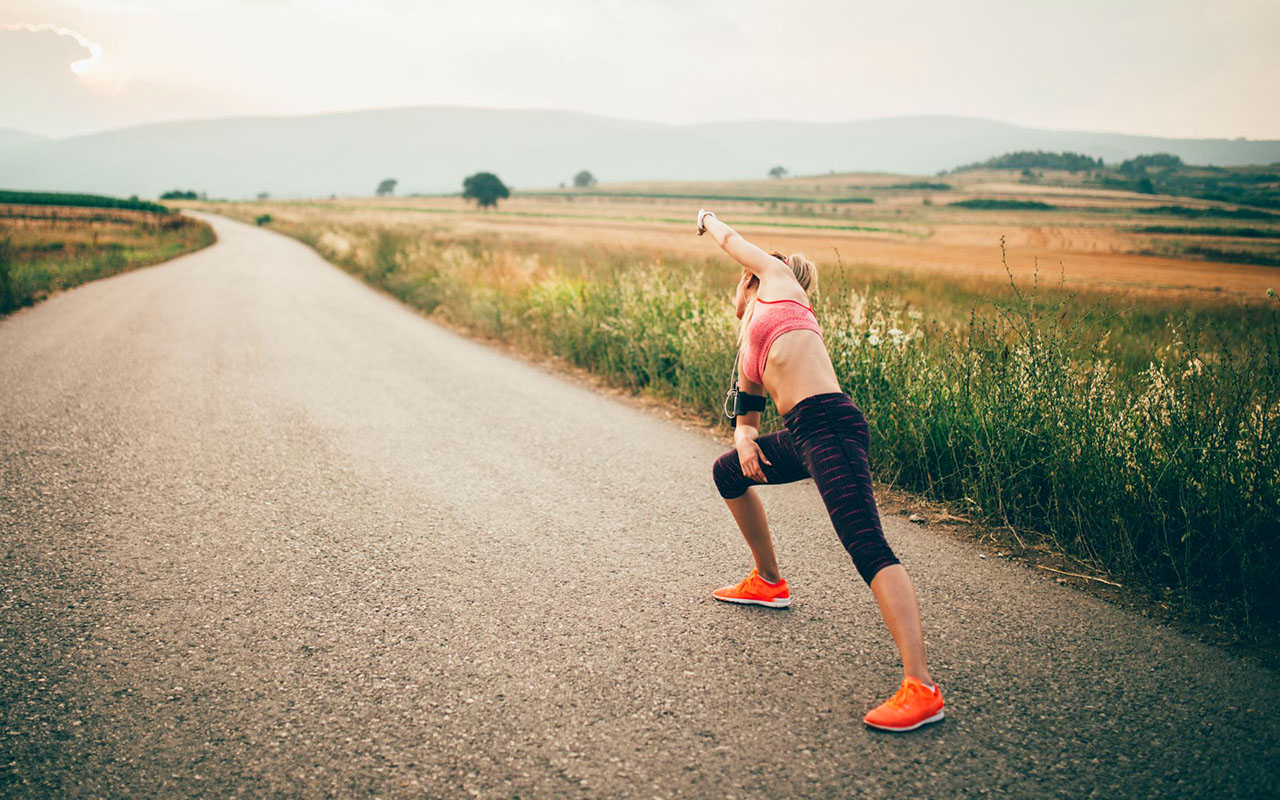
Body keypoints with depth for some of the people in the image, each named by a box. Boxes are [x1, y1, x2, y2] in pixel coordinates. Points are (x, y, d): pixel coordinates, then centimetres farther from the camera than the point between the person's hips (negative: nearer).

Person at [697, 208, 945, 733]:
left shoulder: (777, 278, 14)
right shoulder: (749, 347, 30)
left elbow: (731, 242, 28)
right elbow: (747, 405, 31)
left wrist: (707, 220, 49)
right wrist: (743, 435, 9)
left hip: (830, 424, -9)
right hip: (799, 436, 9)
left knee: (868, 549, -22)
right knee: (728, 473, 31)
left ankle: (921, 688, -31)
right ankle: (769, 583, 42)